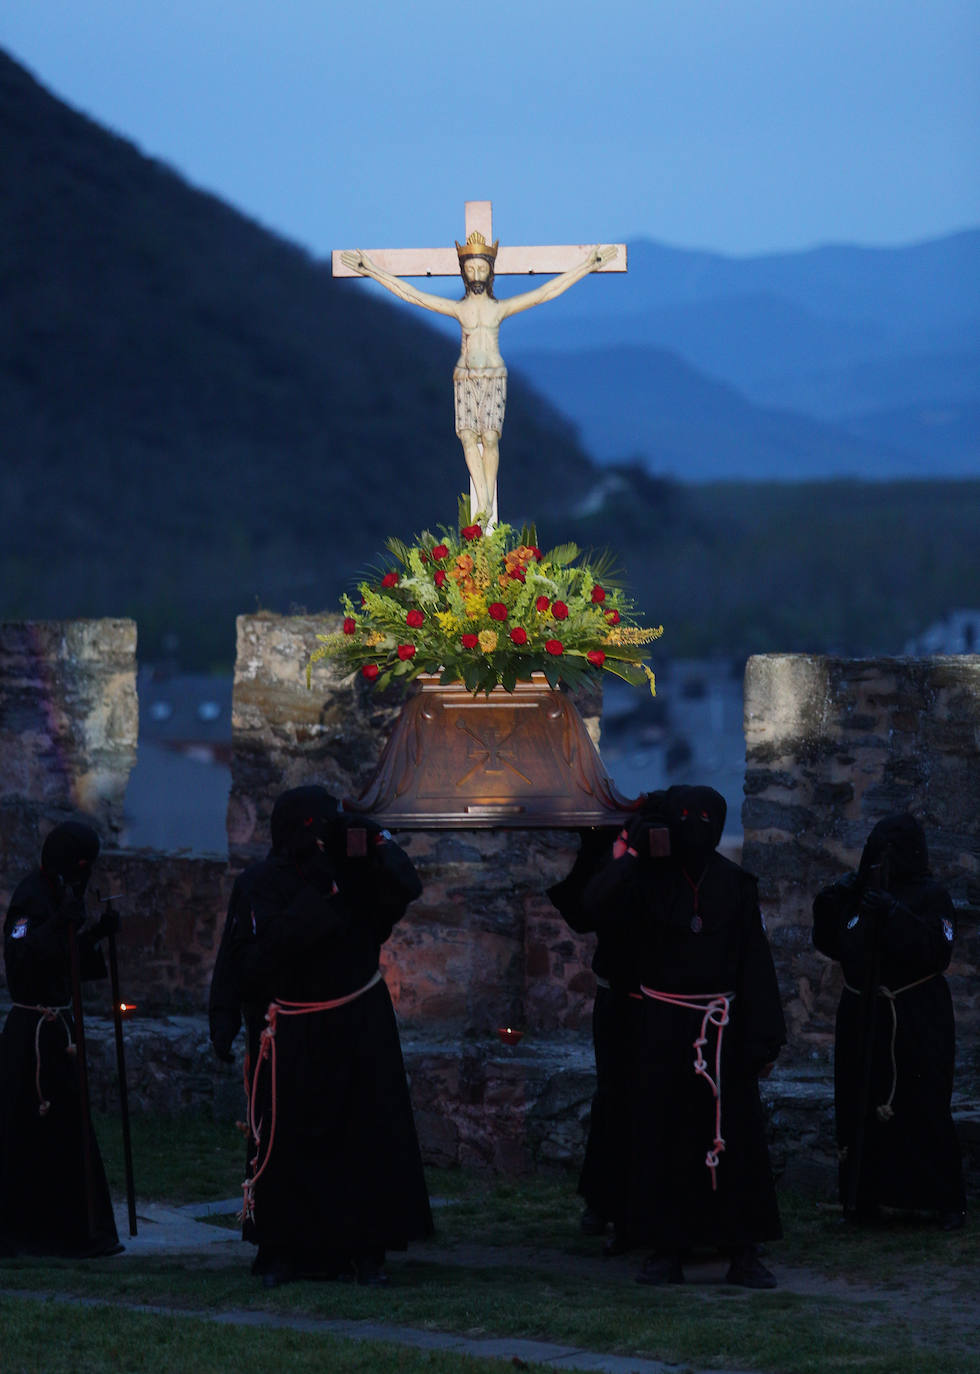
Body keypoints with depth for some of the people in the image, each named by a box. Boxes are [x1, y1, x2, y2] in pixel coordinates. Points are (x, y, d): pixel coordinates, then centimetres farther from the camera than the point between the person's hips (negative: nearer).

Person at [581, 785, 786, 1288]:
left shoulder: (734, 885, 5)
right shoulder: (648, 880, 3)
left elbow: (755, 963, 3)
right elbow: (596, 905, -15)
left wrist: (764, 1037, -2)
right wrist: (629, 855, -16)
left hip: (723, 1031, 0)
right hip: (663, 1029, 0)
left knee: (734, 1137, -2)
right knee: (662, 1137, 1)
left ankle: (743, 1253, 2)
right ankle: (665, 1250, 8)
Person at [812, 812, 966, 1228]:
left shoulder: (931, 897, -4)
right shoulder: (860, 894, 11)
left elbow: (937, 952, -18)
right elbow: (832, 946, 16)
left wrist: (894, 917, -26)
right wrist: (829, 908, -2)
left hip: (915, 1026, -5)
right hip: (862, 1019, 5)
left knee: (924, 1113, -6)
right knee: (860, 1111, 3)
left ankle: (948, 1202, 1)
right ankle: (863, 1198, 11)